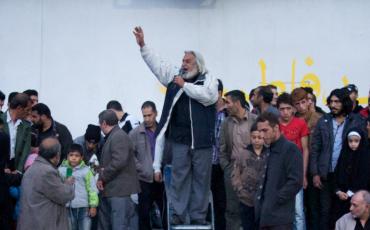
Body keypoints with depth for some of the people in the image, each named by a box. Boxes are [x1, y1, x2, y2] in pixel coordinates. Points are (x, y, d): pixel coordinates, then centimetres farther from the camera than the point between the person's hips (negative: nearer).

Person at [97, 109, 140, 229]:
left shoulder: (119, 137, -13)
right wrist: (102, 169, 4)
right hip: (110, 191, 11)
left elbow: (119, 162, -23)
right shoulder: (111, 137, 19)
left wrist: (102, 177, -13)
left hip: (120, 190, -11)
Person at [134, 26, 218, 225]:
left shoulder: (208, 80, 1)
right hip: (180, 139, 3)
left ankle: (198, 216, 10)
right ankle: (178, 214, 9)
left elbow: (209, 96, -17)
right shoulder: (175, 76, 11)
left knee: (201, 178, 3)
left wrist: (185, 85, -10)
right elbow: (156, 63, 12)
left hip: (201, 140, -3)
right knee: (178, 177, 3)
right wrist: (143, 46, 4)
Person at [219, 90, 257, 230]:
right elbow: (222, 148, 13)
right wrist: (225, 166, 4)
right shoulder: (226, 122, 9)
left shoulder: (255, 120, -4)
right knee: (232, 208, 4)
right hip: (232, 169, 3)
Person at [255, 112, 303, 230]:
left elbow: (295, 182, -17)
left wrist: (275, 200, -14)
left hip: (280, 217, -9)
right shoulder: (270, 151, 17)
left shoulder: (290, 149, -10)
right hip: (265, 216, 9)